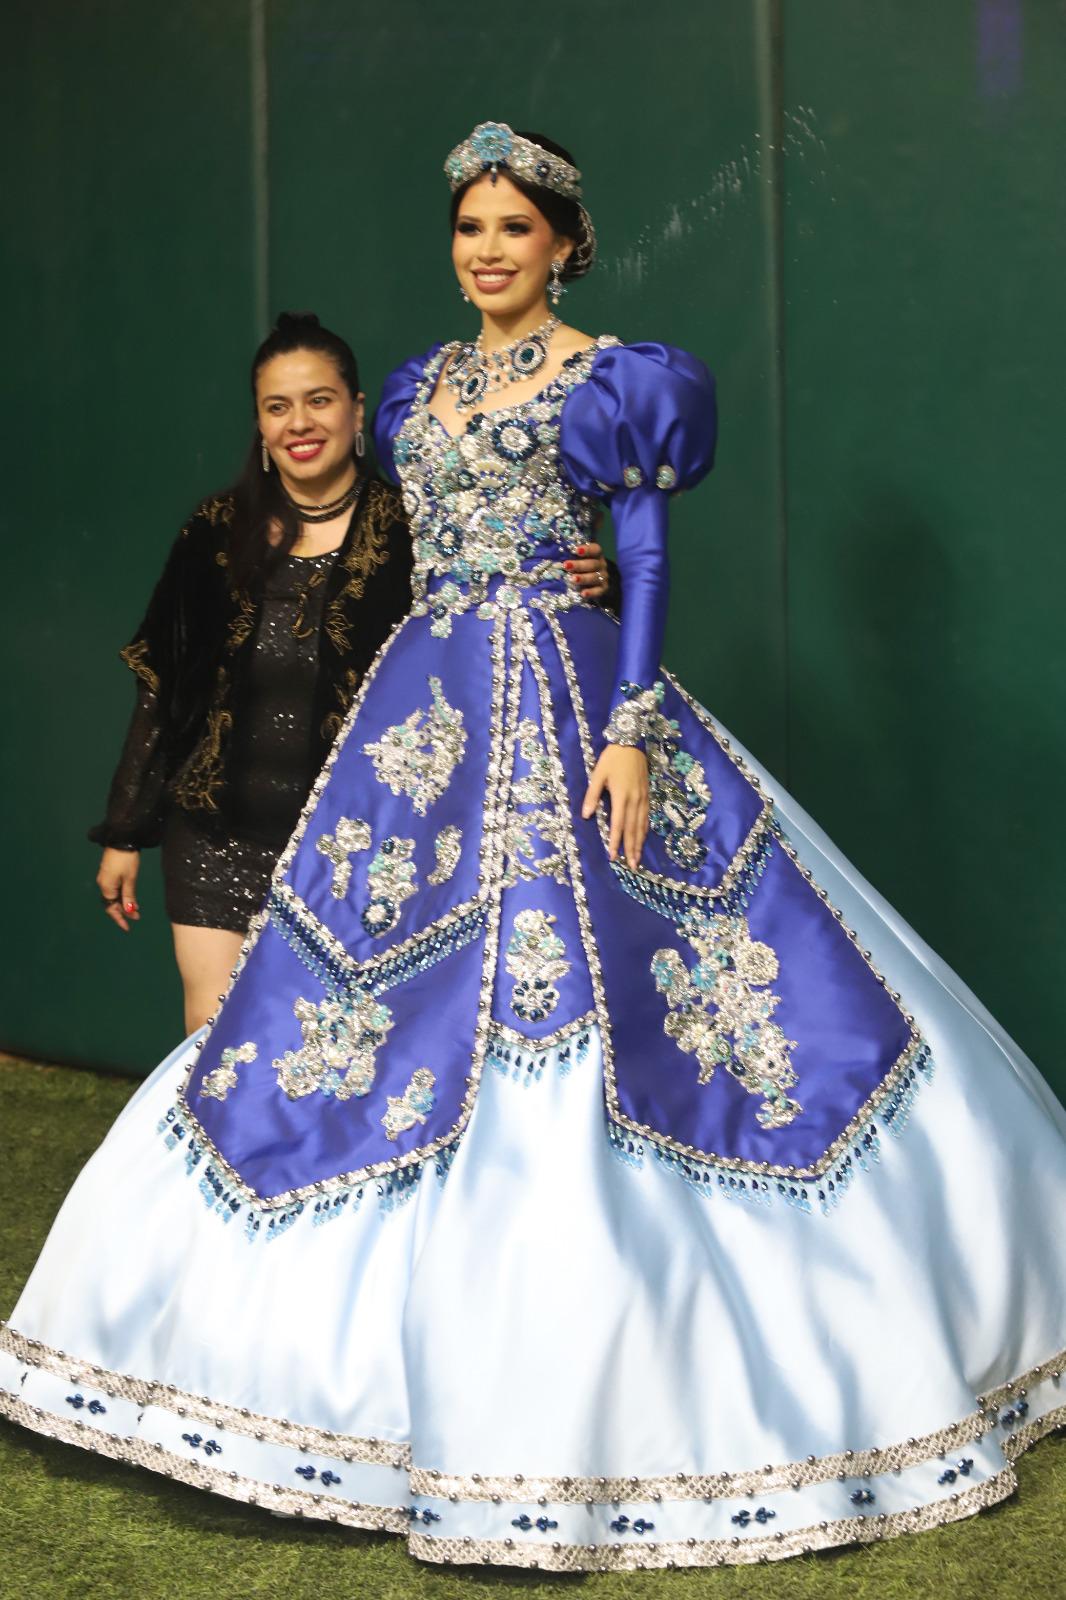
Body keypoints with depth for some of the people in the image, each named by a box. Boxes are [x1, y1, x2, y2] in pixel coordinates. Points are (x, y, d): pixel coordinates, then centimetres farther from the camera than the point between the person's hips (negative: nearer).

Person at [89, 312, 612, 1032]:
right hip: (221, 837, 3)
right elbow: (161, 689, 9)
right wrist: (124, 835, 11)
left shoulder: (412, 529, -4)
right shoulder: (219, 533, 4)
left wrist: (584, 585, -29)